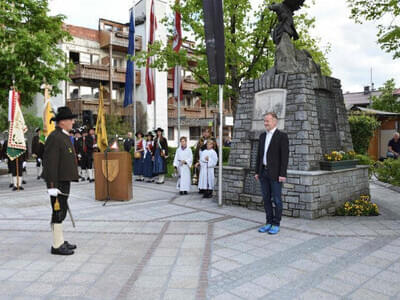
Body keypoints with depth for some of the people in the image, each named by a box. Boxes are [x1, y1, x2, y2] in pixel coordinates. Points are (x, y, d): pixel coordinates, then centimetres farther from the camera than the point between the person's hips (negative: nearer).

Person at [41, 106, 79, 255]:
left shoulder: (64, 136, 16)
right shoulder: (54, 137, -16)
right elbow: (50, 163, -21)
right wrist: (52, 186, -23)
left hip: (64, 181, 10)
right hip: (58, 182, -10)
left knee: (61, 212, 15)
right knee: (58, 212, -4)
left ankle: (61, 242, 25)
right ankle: (57, 246, 5)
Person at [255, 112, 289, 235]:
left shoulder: (282, 136, -9)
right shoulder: (262, 136, 12)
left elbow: (285, 156, -13)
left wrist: (283, 174, -17)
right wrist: (257, 171, 10)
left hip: (275, 173, -6)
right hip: (263, 172, 6)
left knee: (277, 199, 2)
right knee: (266, 199, 10)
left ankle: (276, 224, 13)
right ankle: (269, 223, 20)